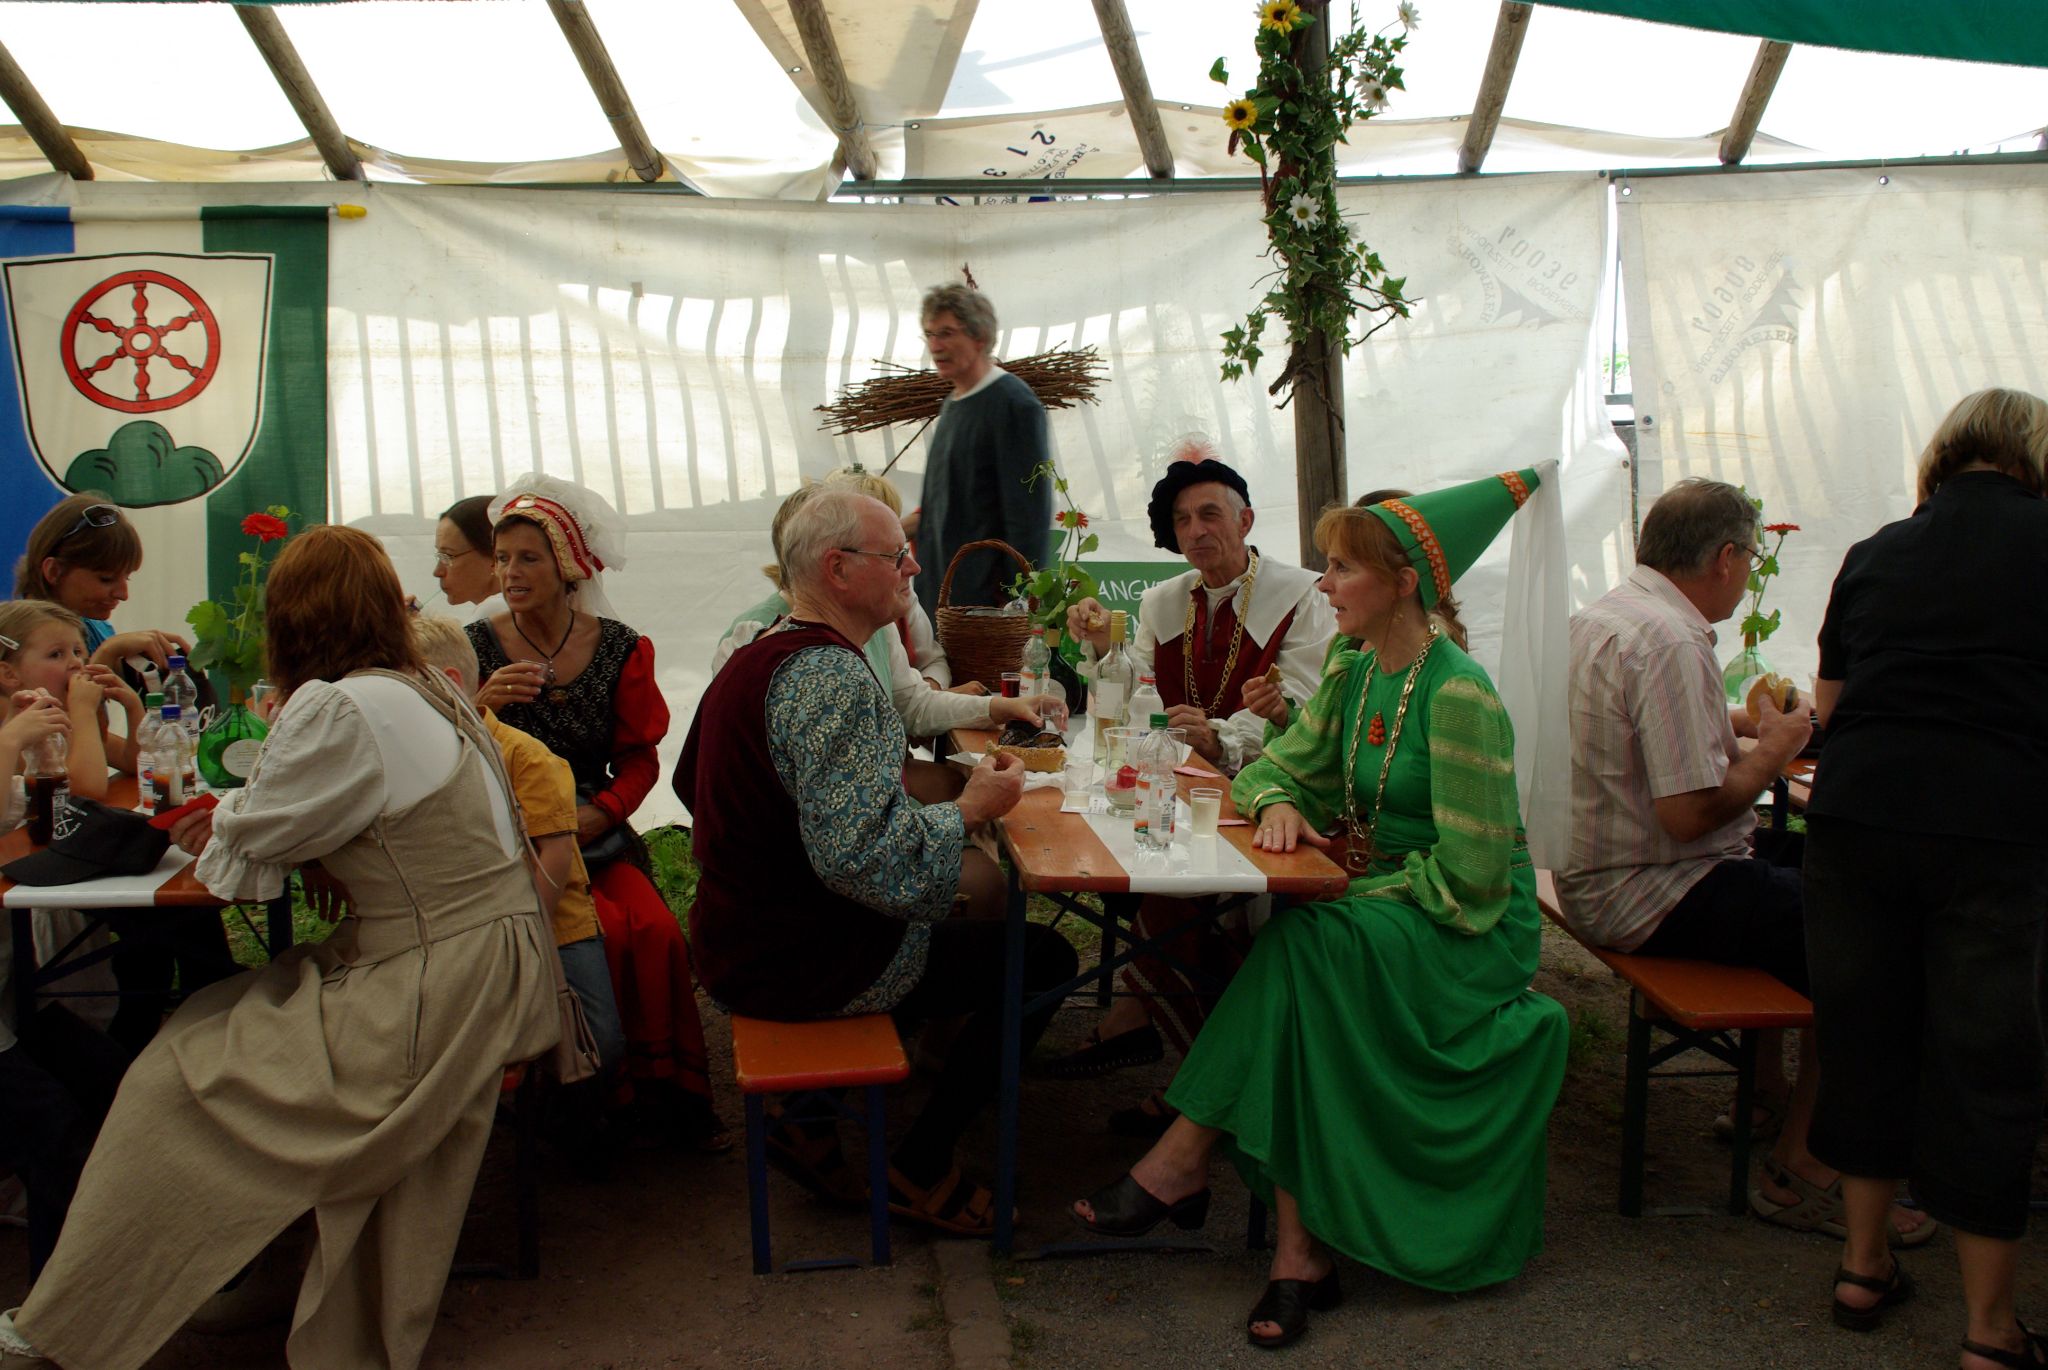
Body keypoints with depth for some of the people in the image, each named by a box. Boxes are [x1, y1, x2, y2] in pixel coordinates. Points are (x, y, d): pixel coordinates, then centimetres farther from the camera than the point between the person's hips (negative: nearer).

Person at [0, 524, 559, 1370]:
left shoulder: (339, 712, -16)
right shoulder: (433, 695, 11)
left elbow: (244, 852, -6)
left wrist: (224, 822, 16)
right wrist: (239, 823, 11)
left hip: (433, 997, -9)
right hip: (486, 982, 9)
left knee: (181, 1076, 2)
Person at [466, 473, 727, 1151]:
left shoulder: (619, 649, 4)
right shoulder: (476, 648, 0)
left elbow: (639, 757, 7)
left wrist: (600, 814, -10)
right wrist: (482, 706, -21)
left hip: (597, 834, 2)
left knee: (657, 930, -24)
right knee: (603, 932, -26)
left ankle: (668, 1094, -5)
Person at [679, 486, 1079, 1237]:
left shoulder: (754, 657, 9)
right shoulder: (832, 676, -23)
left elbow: (691, 786, 22)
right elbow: (861, 857, -32)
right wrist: (969, 809, -16)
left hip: (736, 944, 10)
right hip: (806, 965, -10)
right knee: (1044, 959, 0)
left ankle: (814, 1119, 22)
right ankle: (921, 1166, 8)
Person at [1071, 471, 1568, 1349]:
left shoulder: (1457, 697, -19)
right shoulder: (1353, 675, 7)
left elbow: (1470, 874, -20)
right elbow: (1280, 767, 13)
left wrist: (1355, 895, -18)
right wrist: (1278, 802, -10)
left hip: (1463, 932, -7)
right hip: (1375, 906, 7)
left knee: (1299, 945, -31)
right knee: (1289, 948, -24)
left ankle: (1180, 1165, -20)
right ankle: (1303, 1250, -25)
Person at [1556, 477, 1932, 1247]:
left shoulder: (1600, 614, 11)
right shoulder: (1672, 642, -22)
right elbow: (1690, 812, -26)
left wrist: (1742, 724, 30)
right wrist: (1771, 754, -10)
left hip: (1591, 877, 11)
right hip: (1650, 896, -11)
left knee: (1791, 881, 28)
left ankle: (1767, 1083, 35)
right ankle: (1798, 1170, -6)